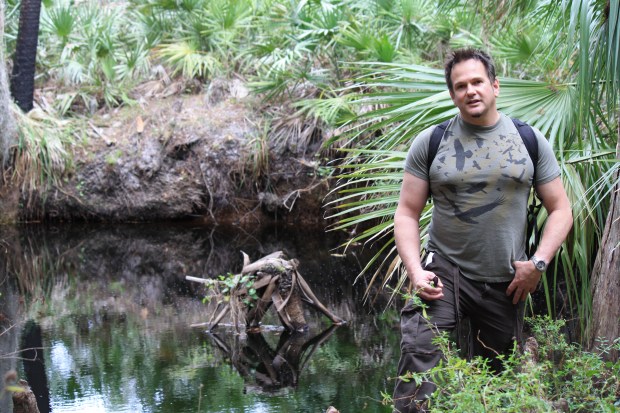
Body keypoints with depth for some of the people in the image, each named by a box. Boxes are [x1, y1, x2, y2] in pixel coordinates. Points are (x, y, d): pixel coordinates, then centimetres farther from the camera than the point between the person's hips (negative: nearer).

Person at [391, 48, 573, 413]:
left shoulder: (530, 140, 3)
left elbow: (560, 209, 4)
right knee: (418, 354, -24)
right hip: (446, 272, -1)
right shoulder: (430, 143, 0)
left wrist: (539, 263, -9)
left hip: (506, 283, 2)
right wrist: (415, 271, -12)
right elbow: (407, 212, 1)